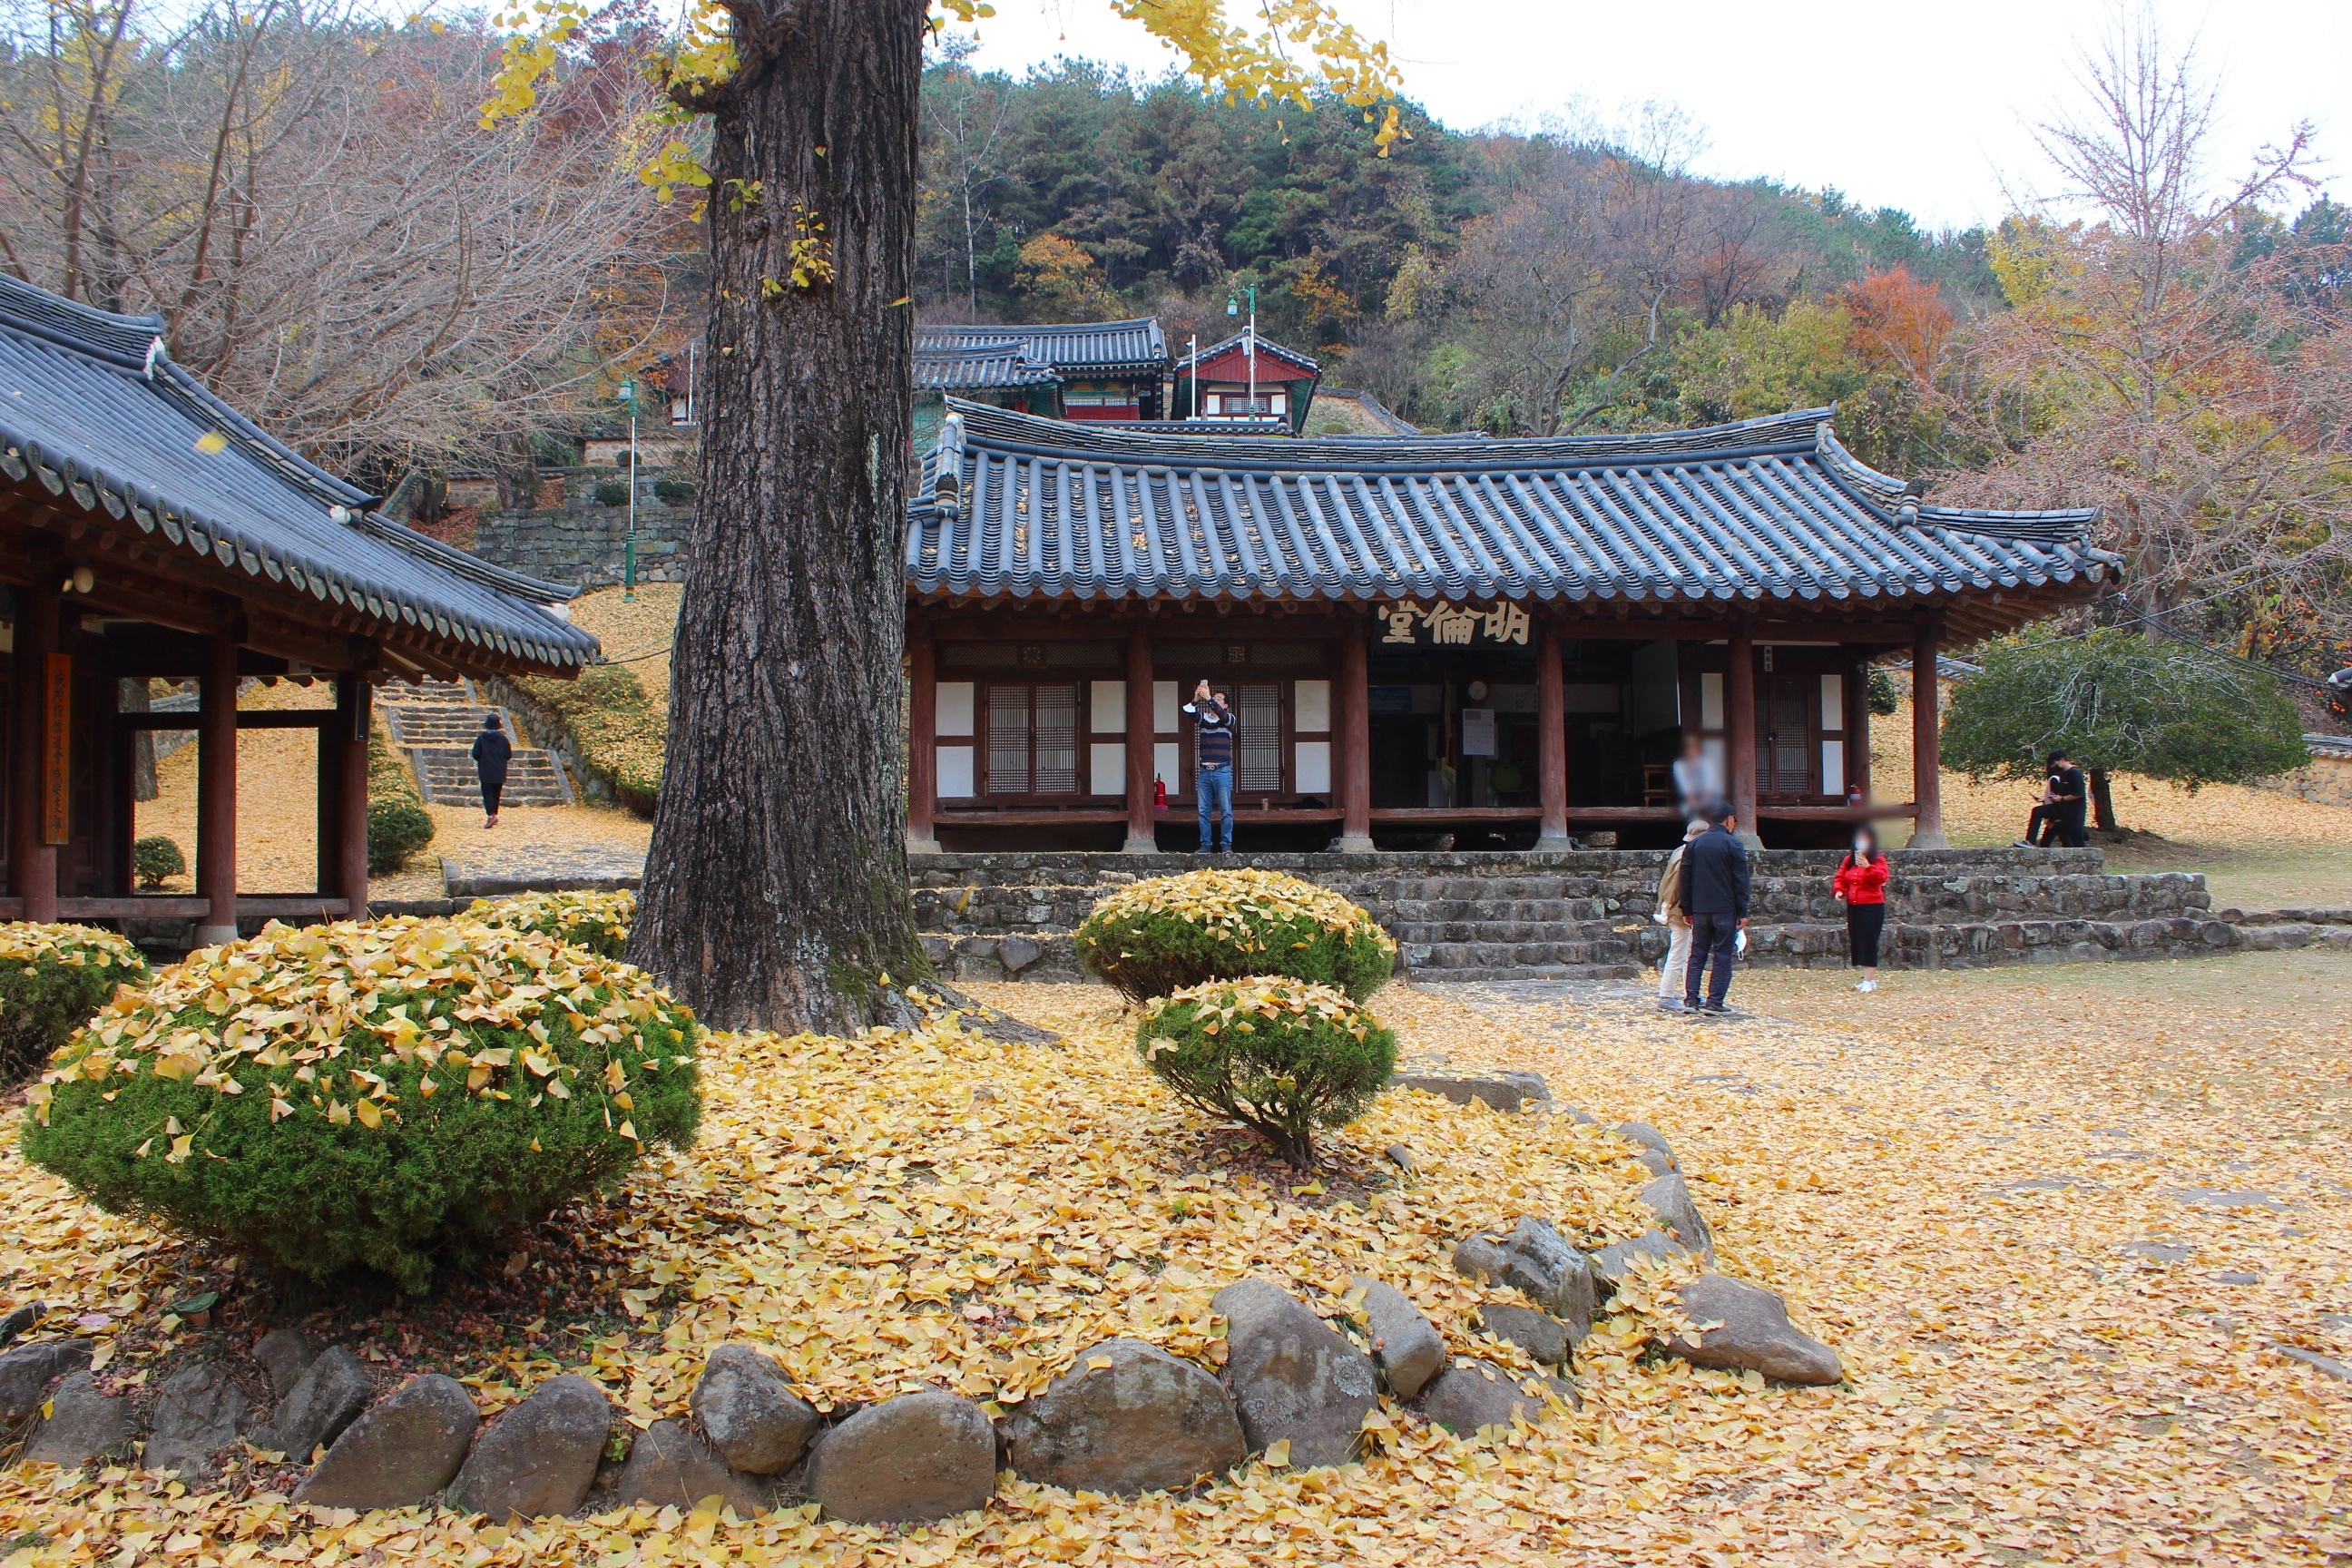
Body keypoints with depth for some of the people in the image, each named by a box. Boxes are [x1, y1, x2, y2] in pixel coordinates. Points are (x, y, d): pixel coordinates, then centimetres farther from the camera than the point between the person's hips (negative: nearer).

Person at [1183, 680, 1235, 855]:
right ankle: (1205, 845, 8)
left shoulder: (1229, 719, 5)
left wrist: (1209, 698, -27)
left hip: (1222, 771, -3)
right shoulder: (1203, 719, 12)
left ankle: (1226, 845, -1)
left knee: (1226, 810, -4)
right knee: (1204, 811, 4)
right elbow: (1190, 712, -7)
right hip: (1204, 772, 3)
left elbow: (1221, 715, -18)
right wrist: (1196, 699, -26)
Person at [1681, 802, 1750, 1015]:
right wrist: (1743, 913, -4)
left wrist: (1687, 910, 14)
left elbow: (1685, 879, 9)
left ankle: (1690, 999, 1)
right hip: (1725, 910, -4)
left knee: (1697, 955, 9)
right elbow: (1741, 882, -7)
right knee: (1722, 957, 1)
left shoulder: (1693, 845, 8)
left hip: (1700, 910, 4)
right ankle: (1714, 1002, -3)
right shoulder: (1733, 845, -5)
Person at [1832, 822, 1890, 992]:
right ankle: (1869, 979, 16)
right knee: (1856, 944, 7)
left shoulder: (1878, 859, -3)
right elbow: (1840, 878, 13)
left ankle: (1869, 981, -7)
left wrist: (1868, 867, -30)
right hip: (1853, 907, 6)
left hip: (1872, 907, -6)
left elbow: (1881, 878, -16)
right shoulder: (1848, 860, 13)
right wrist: (1839, 890, -6)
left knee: (1868, 943, -10)